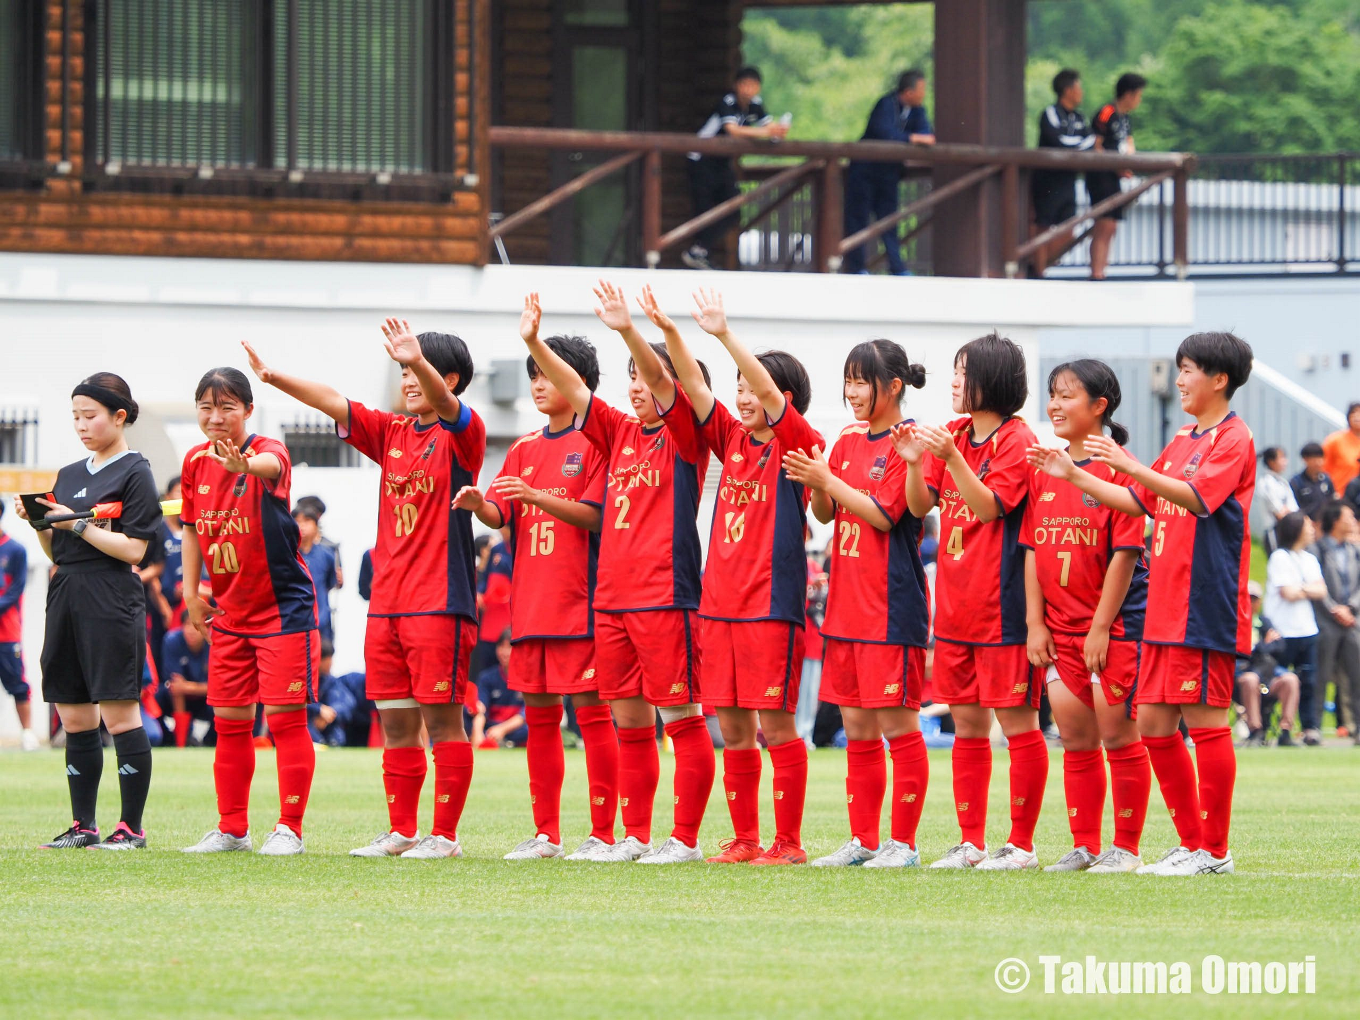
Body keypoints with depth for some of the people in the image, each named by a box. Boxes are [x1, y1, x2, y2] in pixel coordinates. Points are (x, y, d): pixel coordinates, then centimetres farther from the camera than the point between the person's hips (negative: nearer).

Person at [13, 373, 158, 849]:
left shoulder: (135, 473, -3)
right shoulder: (69, 476, 18)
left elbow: (133, 548, -11)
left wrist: (76, 524, -14)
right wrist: (37, 521, 1)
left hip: (112, 603, -7)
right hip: (66, 597, 7)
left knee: (119, 714, -7)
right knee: (74, 716, 7)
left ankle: (132, 827, -5)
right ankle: (83, 826, 11)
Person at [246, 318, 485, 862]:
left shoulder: (460, 436, -4)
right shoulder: (392, 433, 15)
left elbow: (445, 403, -25)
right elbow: (334, 403, 8)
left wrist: (420, 361, -45)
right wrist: (275, 378, -5)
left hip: (440, 602, -7)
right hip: (386, 603, 7)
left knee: (442, 717, -5)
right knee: (395, 721, 9)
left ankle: (445, 835, -1)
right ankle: (401, 831, 15)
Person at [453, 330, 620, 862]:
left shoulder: (595, 441, -3)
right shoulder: (525, 449, 17)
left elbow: (596, 515, -11)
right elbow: (501, 514, 10)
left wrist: (534, 496, -22)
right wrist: (480, 505, -12)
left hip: (579, 598, -7)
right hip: (530, 599, 7)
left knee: (591, 709, -6)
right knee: (539, 714, 8)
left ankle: (603, 832, -3)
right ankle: (545, 833, 13)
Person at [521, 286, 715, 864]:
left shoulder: (684, 435, -2)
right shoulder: (621, 432, 17)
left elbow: (662, 383, -18)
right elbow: (574, 390, 12)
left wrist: (627, 331, -32)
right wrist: (533, 343, -1)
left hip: (665, 597, -7)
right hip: (612, 596, 7)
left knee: (681, 718, -4)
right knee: (630, 724, 9)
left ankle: (686, 839, -3)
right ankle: (635, 837, 14)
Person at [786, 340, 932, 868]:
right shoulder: (848, 441, 14)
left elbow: (883, 515, -14)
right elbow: (825, 513, 14)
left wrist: (827, 479, -15)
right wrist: (817, 486, -6)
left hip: (891, 605, -8)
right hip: (846, 601, 8)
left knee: (897, 722, -4)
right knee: (857, 728, 10)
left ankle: (902, 842, 0)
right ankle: (863, 840, 15)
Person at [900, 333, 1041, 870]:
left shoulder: (1016, 441, -9)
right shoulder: (952, 435, 13)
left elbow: (989, 506, -18)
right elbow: (920, 506, 10)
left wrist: (952, 459, -27)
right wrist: (914, 462, -7)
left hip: (1002, 603, -8)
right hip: (955, 603, 8)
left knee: (1017, 720, -3)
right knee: (967, 724, 10)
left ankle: (1021, 844, 1)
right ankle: (971, 842, 15)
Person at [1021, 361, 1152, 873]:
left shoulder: (1118, 468, -10)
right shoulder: (1045, 472, 10)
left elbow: (1125, 552, -13)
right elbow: (1033, 549, 11)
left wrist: (1102, 626, -15)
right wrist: (1035, 622, 4)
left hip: (1113, 625, -6)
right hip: (1060, 628, 6)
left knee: (1117, 735, -2)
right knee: (1075, 740, 9)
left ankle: (1126, 847, 6)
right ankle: (1084, 846, 16)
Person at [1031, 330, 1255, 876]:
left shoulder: (1232, 438, -8)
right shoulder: (1182, 440, 20)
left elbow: (1196, 497, -23)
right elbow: (1140, 502, 24)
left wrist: (1130, 466, -31)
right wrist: (1075, 476, 17)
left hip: (1206, 606, -9)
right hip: (1165, 607, 9)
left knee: (1205, 720, -7)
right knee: (1153, 724, 8)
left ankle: (1214, 850, -2)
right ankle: (1192, 841, 16)